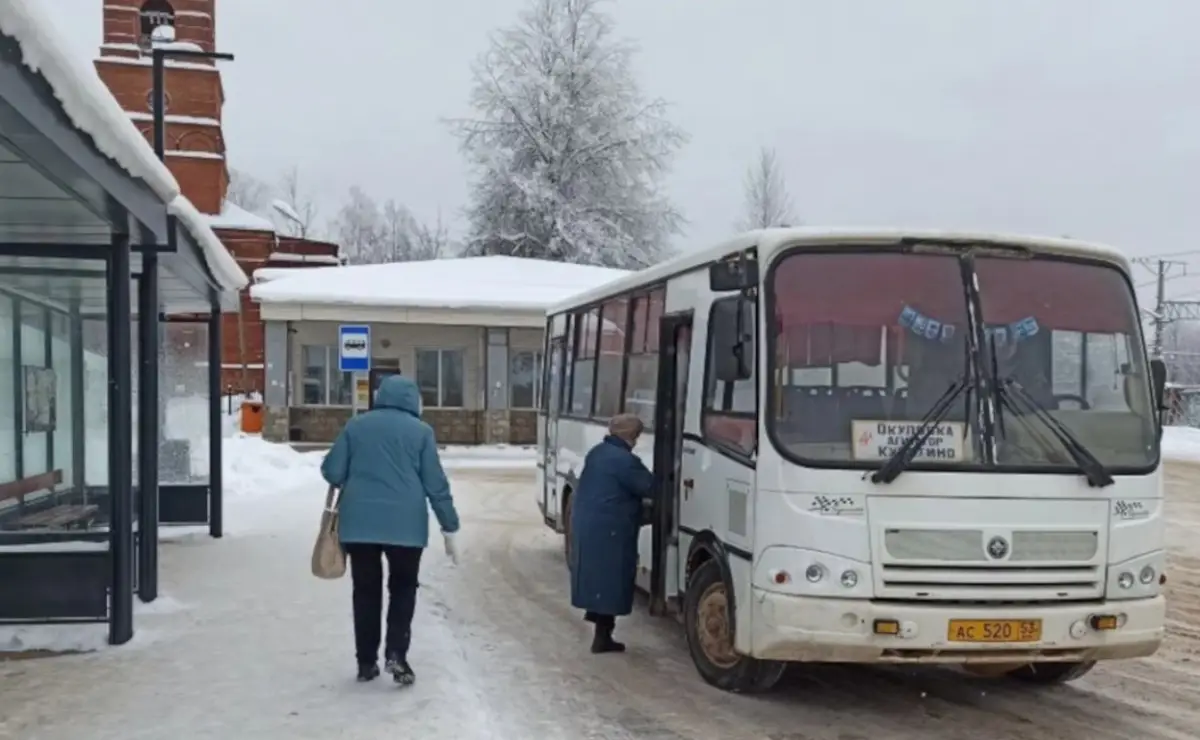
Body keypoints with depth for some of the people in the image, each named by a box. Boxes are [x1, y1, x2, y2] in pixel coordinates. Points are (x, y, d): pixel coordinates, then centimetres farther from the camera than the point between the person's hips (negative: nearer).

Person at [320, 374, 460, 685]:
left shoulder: (355, 426, 7)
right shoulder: (420, 431, 2)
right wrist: (449, 528, 4)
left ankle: (366, 661, 14)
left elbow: (332, 472, 5)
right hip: (405, 524, -1)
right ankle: (396, 653, -1)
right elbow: (436, 484, -1)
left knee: (366, 590, 12)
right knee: (403, 588, 13)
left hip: (358, 522, 2)